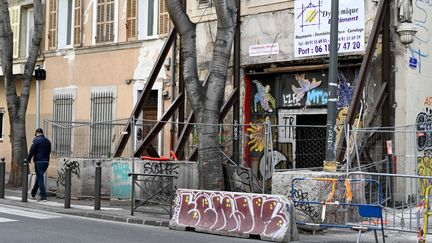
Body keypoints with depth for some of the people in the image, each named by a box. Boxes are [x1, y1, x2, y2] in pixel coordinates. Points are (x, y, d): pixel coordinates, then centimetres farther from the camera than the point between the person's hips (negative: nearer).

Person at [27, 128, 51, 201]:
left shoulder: (36, 140, -8)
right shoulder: (47, 141, 12)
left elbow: (32, 150, -9)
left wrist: (29, 159, 3)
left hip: (39, 162, -6)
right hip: (46, 161, 6)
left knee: (40, 179, -3)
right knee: (39, 177, 18)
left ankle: (43, 196, -8)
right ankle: (33, 193, 29)